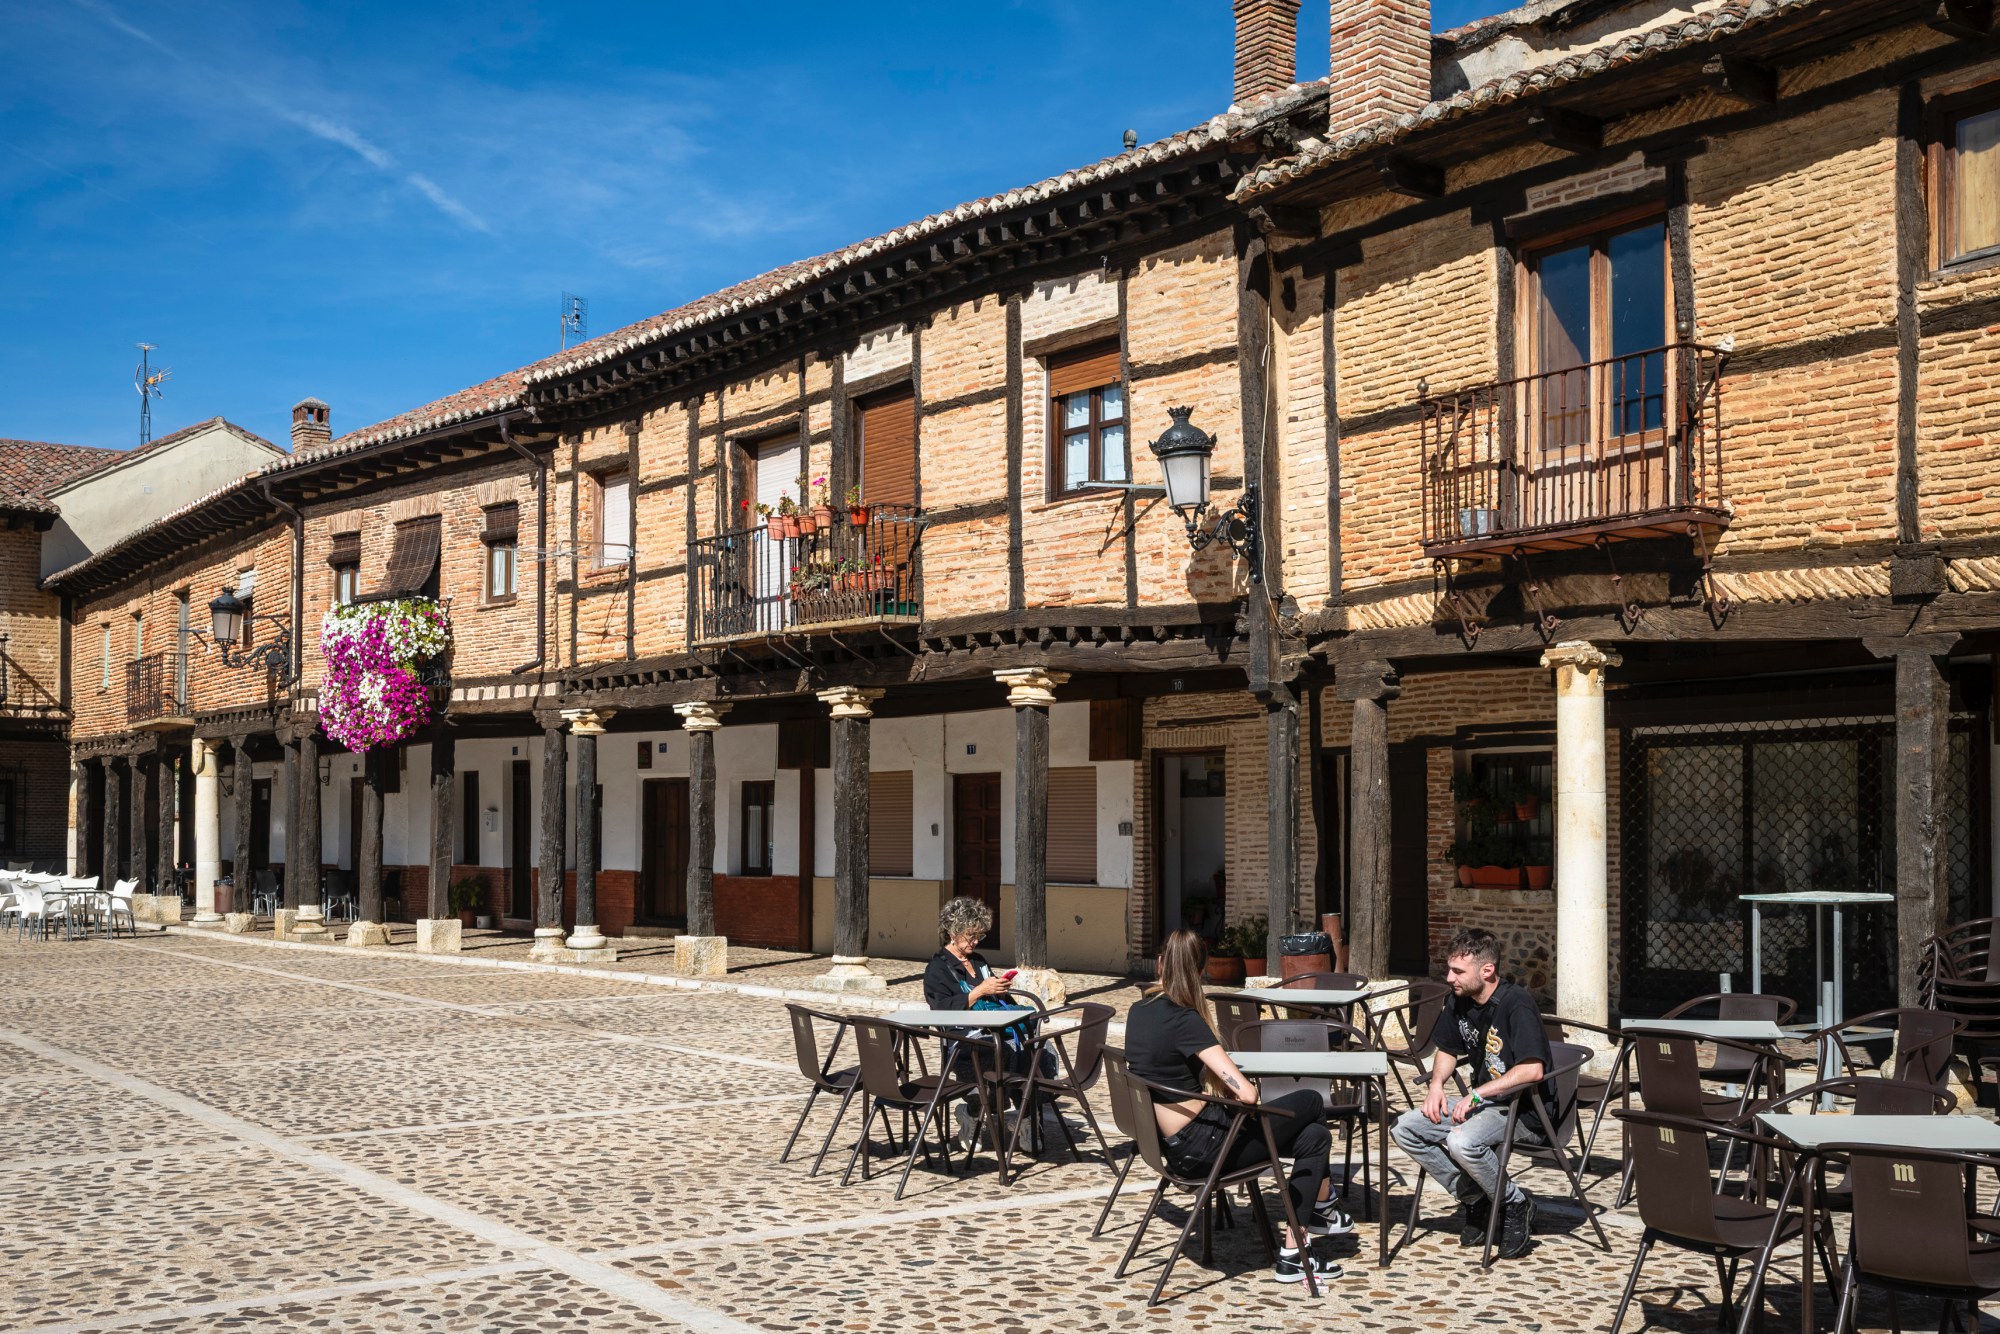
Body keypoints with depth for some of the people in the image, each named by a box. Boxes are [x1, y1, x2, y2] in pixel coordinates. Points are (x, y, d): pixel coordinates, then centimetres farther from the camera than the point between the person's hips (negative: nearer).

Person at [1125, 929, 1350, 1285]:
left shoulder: (1138, 1012, 3)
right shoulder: (1184, 1020, -22)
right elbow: (1246, 1093, -25)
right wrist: (1242, 1089, -1)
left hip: (1172, 1143, 8)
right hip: (1200, 1147, -8)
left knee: (1312, 1135, 14)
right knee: (1310, 1102, 8)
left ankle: (1293, 1253, 19)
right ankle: (1322, 1204, 28)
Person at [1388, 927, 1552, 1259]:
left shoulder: (1516, 1004, -18)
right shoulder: (1458, 1004, 5)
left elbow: (1532, 1070, -27)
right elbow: (1448, 1050, 22)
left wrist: (1477, 1095, -25)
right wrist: (1436, 1085, 1)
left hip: (1525, 1110, -8)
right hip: (1483, 1102, 8)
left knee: (1463, 1142, -35)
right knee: (1404, 1129, -7)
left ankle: (1516, 1203, -7)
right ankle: (1475, 1199, 2)